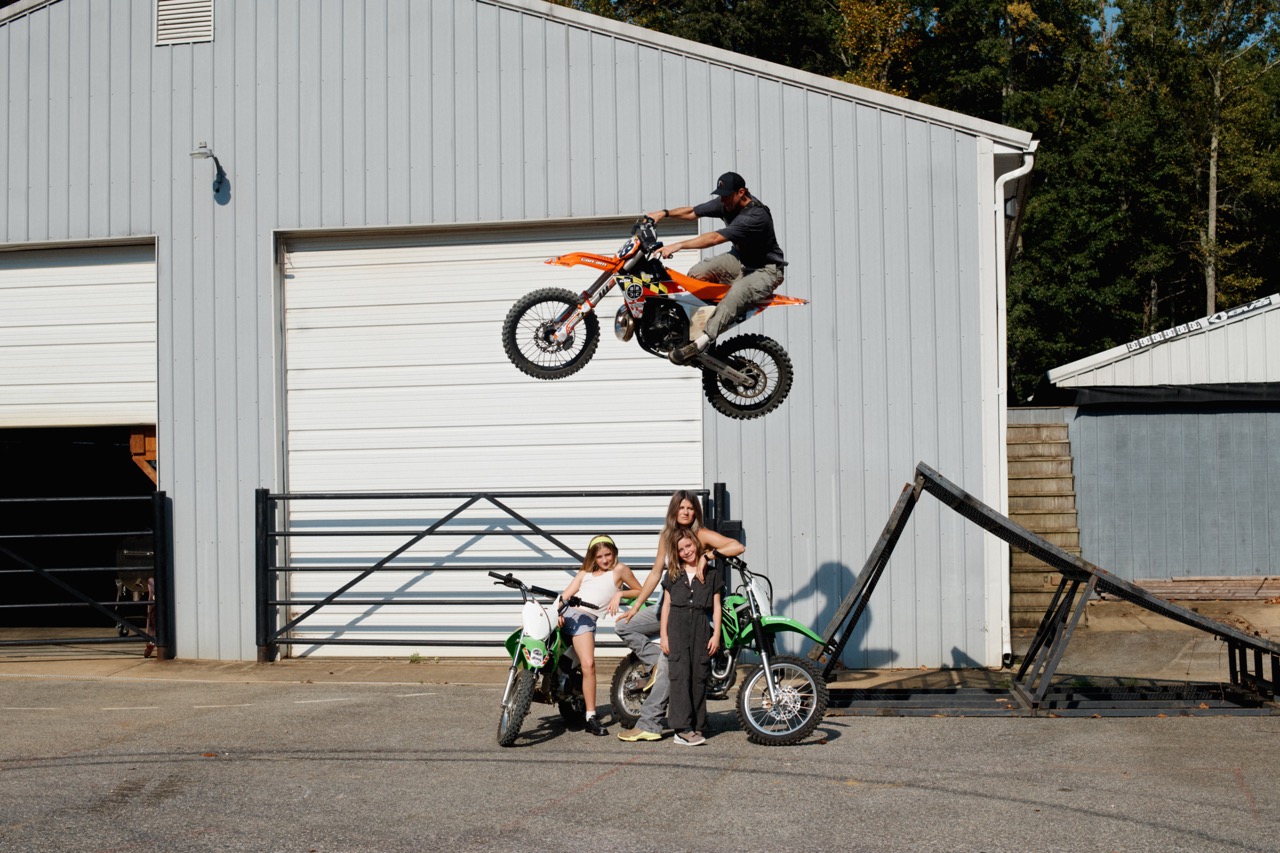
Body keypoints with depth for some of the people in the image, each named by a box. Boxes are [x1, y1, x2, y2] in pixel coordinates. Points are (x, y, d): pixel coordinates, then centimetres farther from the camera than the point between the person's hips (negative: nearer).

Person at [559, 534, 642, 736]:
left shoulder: (619, 570, 15)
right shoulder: (585, 572, 25)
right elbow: (566, 594, 13)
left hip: (586, 619, -6)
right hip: (565, 614, 6)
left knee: (588, 664, -20)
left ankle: (591, 716, -19)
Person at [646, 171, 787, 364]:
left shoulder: (755, 216, -31)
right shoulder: (726, 203, -4)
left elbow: (715, 238, -38)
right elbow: (693, 212, 5)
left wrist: (678, 245, -43)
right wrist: (664, 213, -11)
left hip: (766, 269, -9)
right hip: (740, 259, 9)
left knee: (737, 292, -38)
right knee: (696, 273, -11)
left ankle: (702, 341, -45)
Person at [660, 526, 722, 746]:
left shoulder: (711, 573, 10)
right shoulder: (672, 575, 12)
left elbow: (716, 606, 9)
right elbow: (666, 605, 11)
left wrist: (716, 634, 0)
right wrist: (664, 635, 4)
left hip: (702, 626, 0)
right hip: (677, 626, 0)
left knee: (699, 677, -1)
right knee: (680, 675, -10)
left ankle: (697, 726, 4)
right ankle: (683, 728, -16)